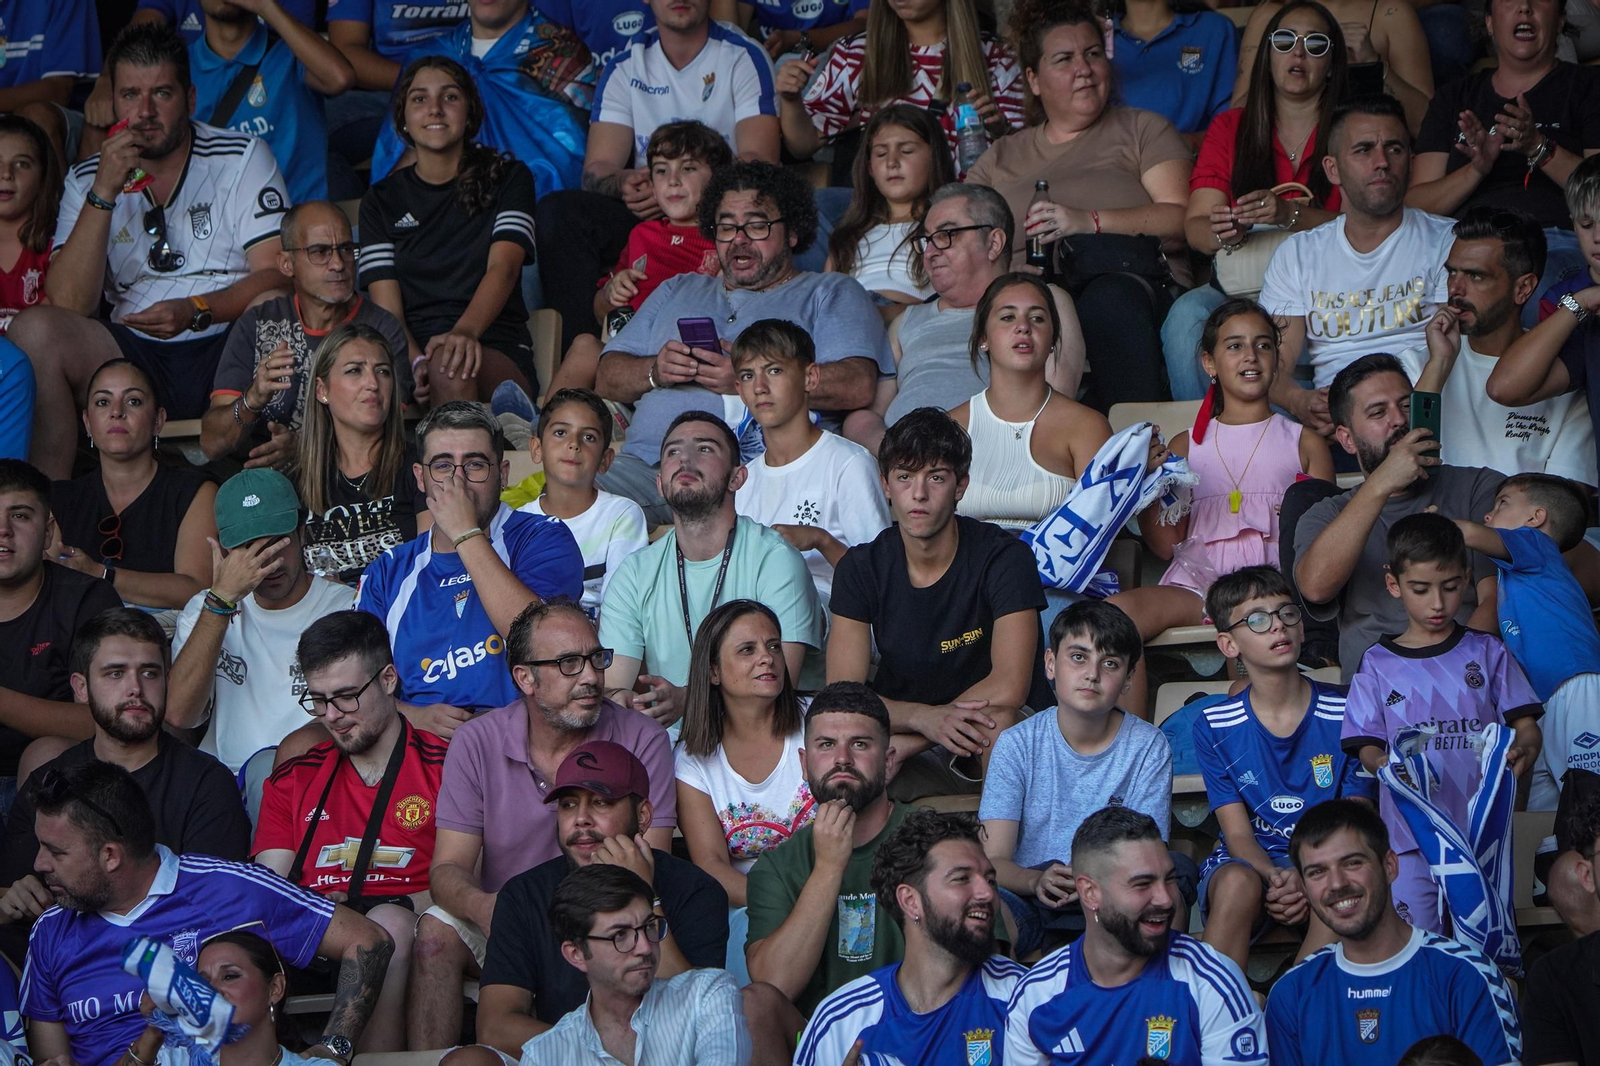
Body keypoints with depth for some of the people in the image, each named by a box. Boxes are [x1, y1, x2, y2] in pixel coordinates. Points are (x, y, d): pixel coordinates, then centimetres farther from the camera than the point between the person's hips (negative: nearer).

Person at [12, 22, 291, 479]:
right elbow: (69, 304, -3)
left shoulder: (243, 158, 8)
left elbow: (275, 274, -3)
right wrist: (104, 194, -13)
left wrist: (196, 312, -20)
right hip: (133, 355, 2)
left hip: (226, 348, -2)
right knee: (33, 330, -24)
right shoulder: (86, 180, 11)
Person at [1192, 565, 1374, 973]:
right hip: (1249, 861, 0)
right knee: (1238, 883, -35)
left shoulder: (1345, 713, -1)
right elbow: (1238, 832, -3)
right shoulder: (1214, 726, 1)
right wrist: (1277, 876, -26)